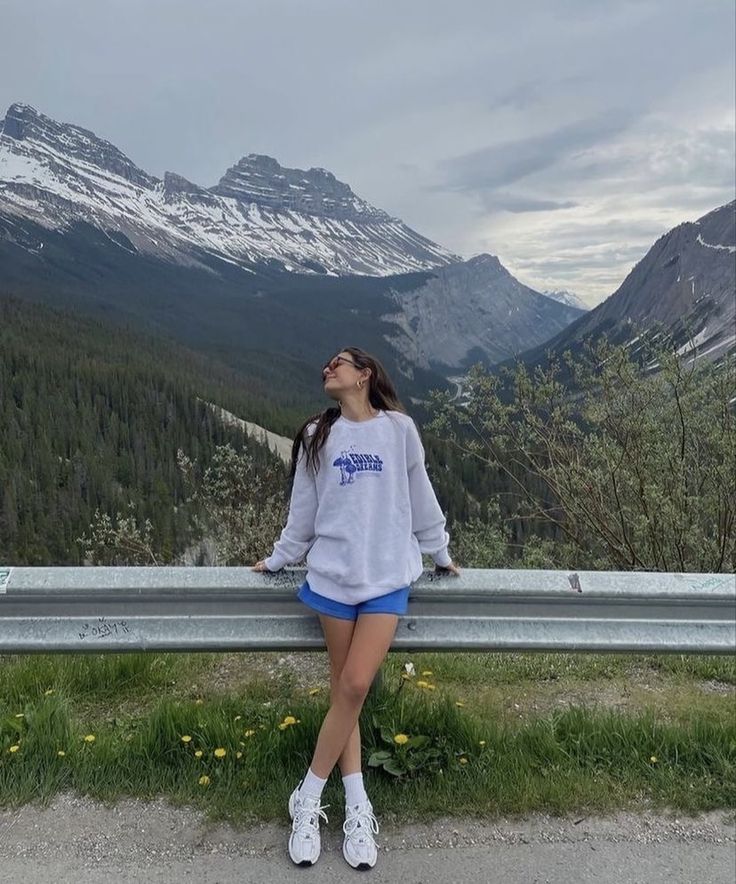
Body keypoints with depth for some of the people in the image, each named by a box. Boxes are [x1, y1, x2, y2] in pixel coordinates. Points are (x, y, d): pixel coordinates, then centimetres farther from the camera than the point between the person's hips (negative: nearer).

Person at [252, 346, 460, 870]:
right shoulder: (317, 436, 8)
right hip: (333, 575, 2)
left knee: (354, 687, -8)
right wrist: (278, 559, 20)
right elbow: (303, 509, 16)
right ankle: (357, 810, 15)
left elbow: (420, 496, 10)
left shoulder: (399, 429, 2)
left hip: (387, 576, -2)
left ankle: (309, 800, 9)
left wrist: (440, 553, 17)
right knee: (345, 691, 4)